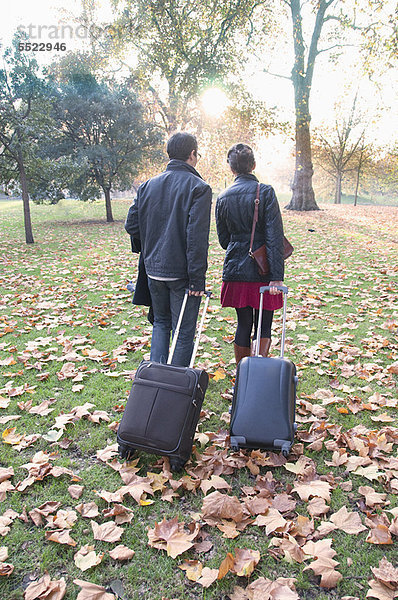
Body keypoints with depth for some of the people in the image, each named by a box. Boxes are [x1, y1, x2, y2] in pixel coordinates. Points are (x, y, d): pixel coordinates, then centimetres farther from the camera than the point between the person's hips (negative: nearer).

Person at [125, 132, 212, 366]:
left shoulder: (148, 186, 7)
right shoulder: (198, 188, -11)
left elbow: (132, 226, 7)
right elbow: (197, 238, -18)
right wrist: (197, 279, -16)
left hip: (154, 268, 6)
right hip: (182, 272, -5)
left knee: (161, 322, 22)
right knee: (184, 331, 7)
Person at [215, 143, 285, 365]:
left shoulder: (223, 197, 5)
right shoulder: (265, 191, -8)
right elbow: (274, 237, -13)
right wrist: (277, 276, -13)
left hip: (235, 271, 4)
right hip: (262, 272, -4)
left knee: (243, 324, 14)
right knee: (263, 326, 7)